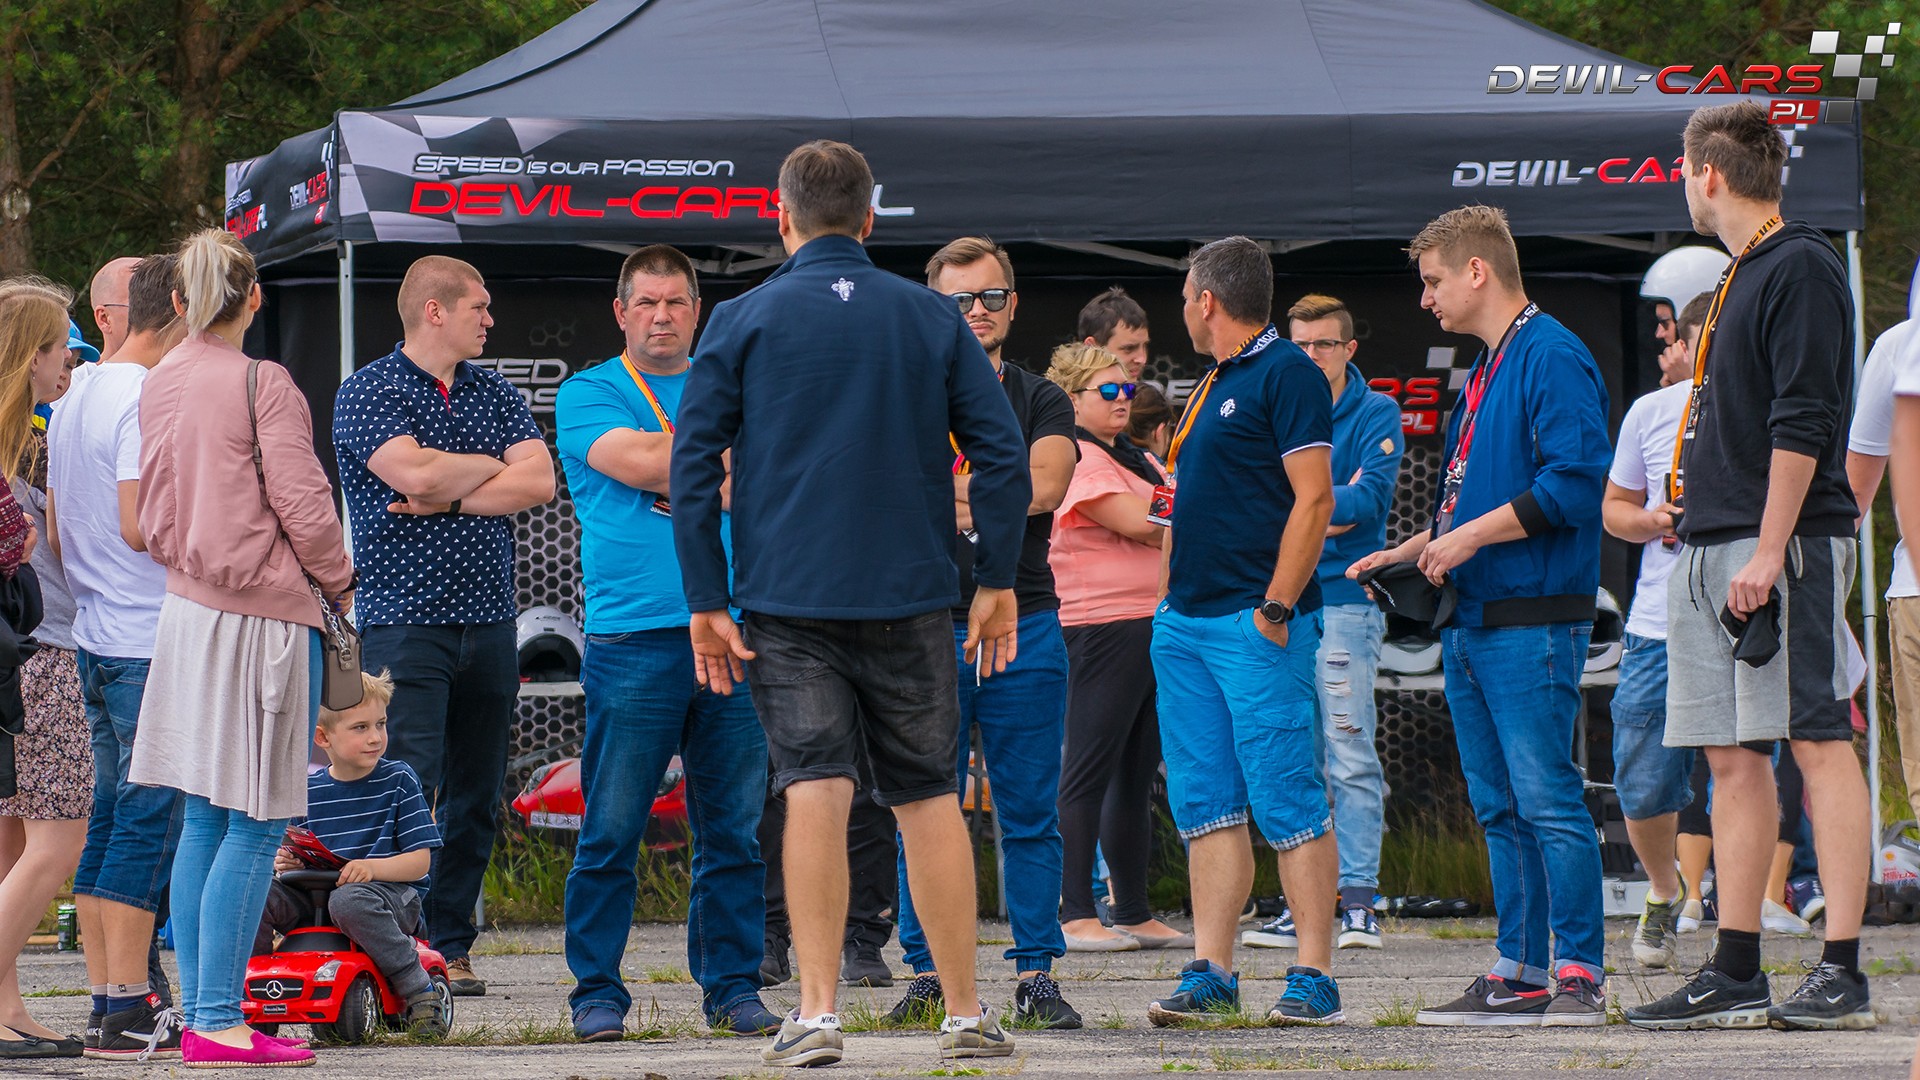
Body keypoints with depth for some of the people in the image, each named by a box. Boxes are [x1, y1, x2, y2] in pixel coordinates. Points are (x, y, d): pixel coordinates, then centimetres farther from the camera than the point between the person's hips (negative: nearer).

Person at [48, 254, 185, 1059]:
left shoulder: (75, 400, 15)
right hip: (152, 638, -9)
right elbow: (141, 526, -21)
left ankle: (107, 1002, 12)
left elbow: (57, 535, 19)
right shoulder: (147, 401, -14)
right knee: (150, 818, -7)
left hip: (95, 633, 9)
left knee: (112, 819, 11)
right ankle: (129, 1011, -9)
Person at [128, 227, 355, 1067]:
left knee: (203, 823, 11)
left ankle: (199, 1014, 12)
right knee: (256, 825, -5)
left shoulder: (159, 385, 10)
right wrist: (340, 586, 1)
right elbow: (300, 503, -12)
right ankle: (219, 1023, -9)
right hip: (264, 614, -7)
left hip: (187, 613, 7)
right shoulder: (262, 384, -11)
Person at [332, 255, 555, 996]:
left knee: (476, 794, 6)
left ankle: (451, 944, 12)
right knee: (408, 786, -14)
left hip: (489, 620, 6)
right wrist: (492, 467, -1)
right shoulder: (368, 393, -2)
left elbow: (539, 481, 1)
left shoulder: (496, 395, 15)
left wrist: (447, 497, -9)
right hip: (405, 619, -6)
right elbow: (417, 471, -18)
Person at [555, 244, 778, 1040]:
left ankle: (732, 985, 11)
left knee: (732, 826, 4)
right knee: (611, 830, -4)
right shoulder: (588, 393, 6)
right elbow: (635, 464, -11)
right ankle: (597, 992, 2)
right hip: (632, 638, -3)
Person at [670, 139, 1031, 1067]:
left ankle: (816, 1012, -14)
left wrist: (707, 602, 0)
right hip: (911, 600, 1)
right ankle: (965, 1015, 11)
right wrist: (997, 582, 7)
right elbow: (1002, 454, 2)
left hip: (787, 598, -1)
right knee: (928, 796, 9)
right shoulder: (933, 319, 5)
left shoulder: (742, 321, 1)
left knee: (814, 790, -5)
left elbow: (693, 466, -2)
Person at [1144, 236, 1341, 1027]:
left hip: (1256, 623, -9)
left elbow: (1313, 499, -15)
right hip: (1187, 623, 9)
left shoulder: (1286, 374, -8)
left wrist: (1275, 608, -19)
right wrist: (1170, 603, 18)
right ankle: (1210, 972, 8)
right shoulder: (1212, 383, 19)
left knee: (1286, 802, -8)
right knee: (1206, 804, 6)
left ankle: (1314, 977, -6)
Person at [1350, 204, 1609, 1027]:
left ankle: (1579, 976, -10)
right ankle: (1520, 973, 13)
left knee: (1546, 797, -11)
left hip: (1532, 623, -10)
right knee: (1499, 807, 10)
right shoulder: (1485, 370, 20)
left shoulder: (1553, 359, -10)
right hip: (1472, 620, 10)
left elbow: (1572, 483, -20)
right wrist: (1412, 552, 16)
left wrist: (1469, 536, -17)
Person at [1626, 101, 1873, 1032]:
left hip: (1787, 545, -10)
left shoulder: (1801, 268, -9)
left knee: (1817, 742, -10)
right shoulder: (1740, 277, 19)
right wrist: (1696, 501, 16)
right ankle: (1735, 974, 9)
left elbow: (1803, 422, -16)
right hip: (1712, 548, 10)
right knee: (1732, 757, 8)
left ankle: (1842, 972, -12)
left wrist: (1768, 550, -20)